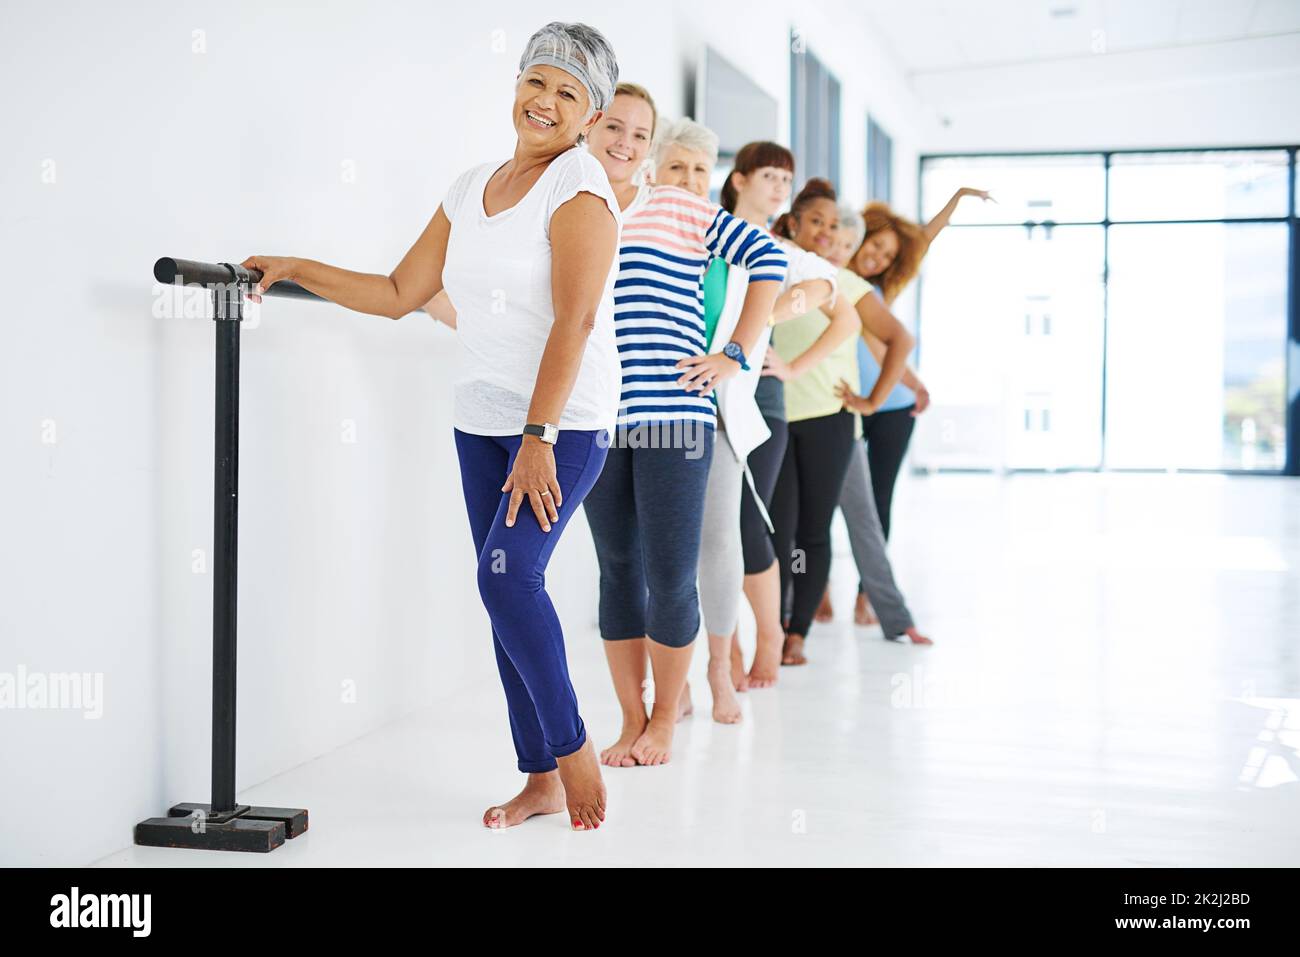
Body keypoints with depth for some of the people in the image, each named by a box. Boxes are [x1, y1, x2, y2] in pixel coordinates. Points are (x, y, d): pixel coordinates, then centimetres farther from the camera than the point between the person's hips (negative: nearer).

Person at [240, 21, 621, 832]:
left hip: (567, 422, -7)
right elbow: (398, 294, 16)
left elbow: (574, 319, -18)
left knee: (509, 573, -20)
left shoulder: (578, 182, -8)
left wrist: (540, 437, -24)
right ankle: (541, 779, 14)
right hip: (481, 422, 7)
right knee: (508, 588, 5)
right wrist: (296, 270, 8)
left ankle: (572, 748, -2)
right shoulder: (471, 190, 13)